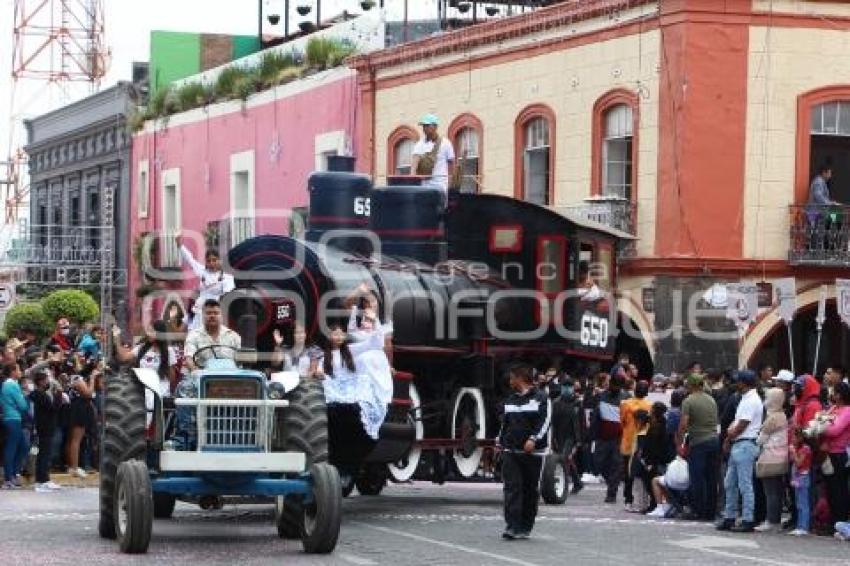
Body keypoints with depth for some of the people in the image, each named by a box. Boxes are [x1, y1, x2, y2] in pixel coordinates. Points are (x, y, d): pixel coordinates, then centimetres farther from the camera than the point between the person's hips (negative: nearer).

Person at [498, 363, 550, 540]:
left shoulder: (540, 398, 0)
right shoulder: (510, 400, 18)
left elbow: (545, 421, -9)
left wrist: (533, 439, -20)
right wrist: (500, 442, 18)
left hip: (533, 452, -4)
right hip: (511, 451, 4)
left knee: (530, 490, 3)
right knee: (512, 487, -9)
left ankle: (525, 527, 12)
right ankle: (512, 526, -15)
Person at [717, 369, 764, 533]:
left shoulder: (751, 401, -14)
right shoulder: (746, 399, 18)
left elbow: (741, 426, -15)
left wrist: (729, 438, -2)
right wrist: (729, 437, 3)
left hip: (745, 445, -10)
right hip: (737, 445, 10)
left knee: (745, 485, -7)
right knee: (730, 483, 13)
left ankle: (748, 521, -4)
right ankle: (729, 518, 19)